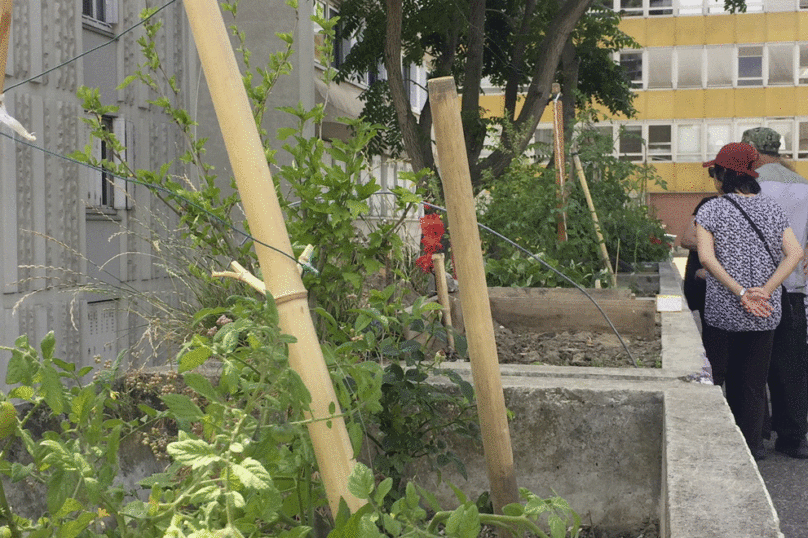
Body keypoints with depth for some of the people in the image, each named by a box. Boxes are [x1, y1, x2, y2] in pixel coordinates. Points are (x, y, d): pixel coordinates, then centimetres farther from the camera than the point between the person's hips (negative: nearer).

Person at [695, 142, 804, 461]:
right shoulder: (771, 208, 6)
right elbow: (795, 253, -5)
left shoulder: (711, 210, -5)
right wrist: (765, 291, -11)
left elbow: (706, 257, -17)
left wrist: (740, 293, -18)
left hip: (723, 311, -3)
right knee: (754, 380, 13)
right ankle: (752, 444, 17)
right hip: (765, 315, 3)